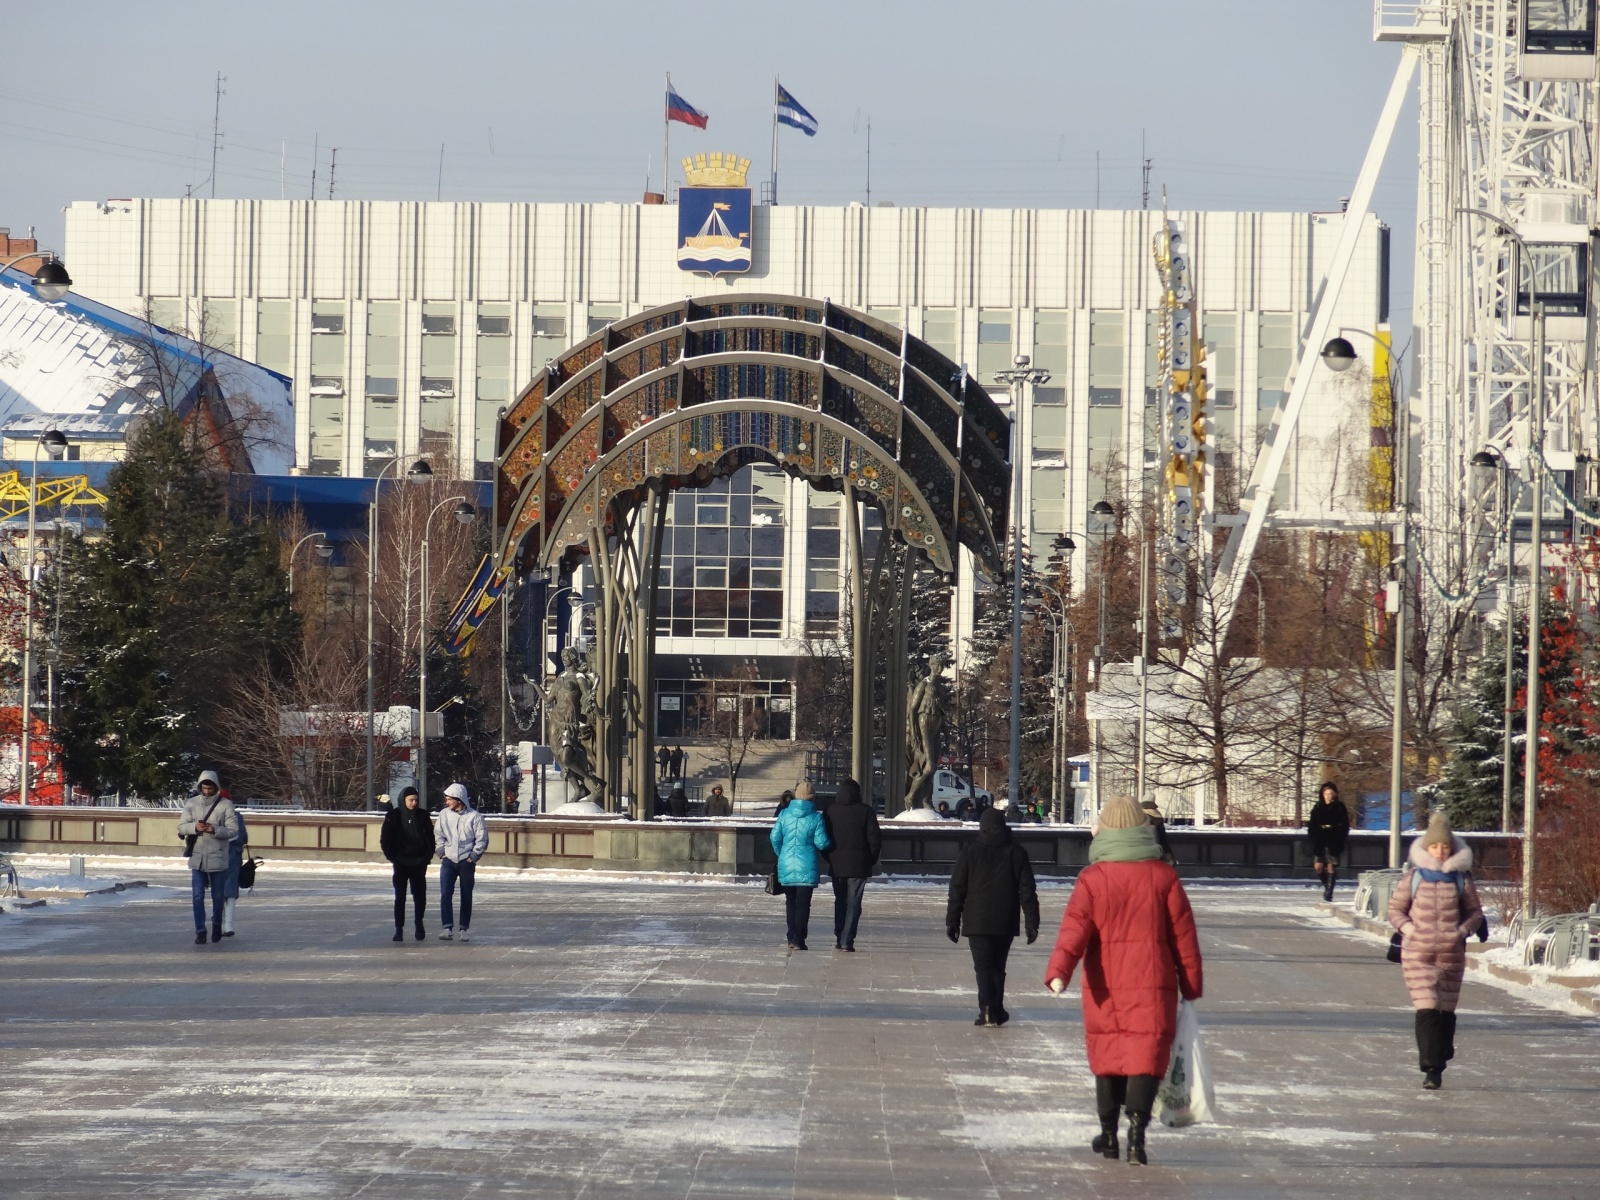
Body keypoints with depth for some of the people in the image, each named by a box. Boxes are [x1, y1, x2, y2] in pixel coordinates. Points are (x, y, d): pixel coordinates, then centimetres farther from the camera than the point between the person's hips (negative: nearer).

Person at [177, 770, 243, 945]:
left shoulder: (226, 805, -7)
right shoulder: (191, 803, 1)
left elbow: (233, 830, -10)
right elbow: (182, 826, 0)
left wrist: (214, 830, -26)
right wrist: (195, 827, -21)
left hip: (217, 858, -1)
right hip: (197, 857, 1)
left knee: (218, 896, 11)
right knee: (197, 896, -4)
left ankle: (217, 924, 35)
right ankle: (200, 931, 2)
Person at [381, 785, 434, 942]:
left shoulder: (423, 815, -1)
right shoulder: (394, 816, -5)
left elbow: (430, 837, 5)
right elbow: (385, 839, -2)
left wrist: (428, 856, -2)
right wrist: (392, 856, -6)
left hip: (419, 863, 2)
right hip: (401, 863, -1)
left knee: (420, 896, 6)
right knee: (400, 897, 0)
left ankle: (419, 925, 22)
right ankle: (399, 929, 2)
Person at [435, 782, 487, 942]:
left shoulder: (474, 816, -6)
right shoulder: (444, 815, 2)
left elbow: (482, 839, -4)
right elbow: (438, 835, 9)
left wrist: (473, 857, -8)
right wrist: (441, 852, -2)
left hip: (466, 862, -2)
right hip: (448, 861, 2)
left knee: (466, 897, 5)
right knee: (445, 894, -10)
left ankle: (464, 929, 14)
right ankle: (448, 928, -9)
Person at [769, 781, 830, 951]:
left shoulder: (785, 815, -1)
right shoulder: (816, 818, -9)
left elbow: (774, 837, 1)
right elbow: (822, 843, -11)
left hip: (786, 865, 3)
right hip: (807, 867, -3)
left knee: (790, 902, 16)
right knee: (803, 904, 1)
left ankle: (792, 938, 18)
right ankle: (798, 940, -3)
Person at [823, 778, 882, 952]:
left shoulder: (830, 811, 2)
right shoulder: (865, 812, -6)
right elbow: (875, 839, -7)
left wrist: (829, 858, 13)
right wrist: (871, 860, 6)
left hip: (836, 865, 3)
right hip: (858, 866, -3)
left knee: (840, 901, 16)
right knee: (853, 904, 1)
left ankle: (839, 939, 15)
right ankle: (847, 941, -7)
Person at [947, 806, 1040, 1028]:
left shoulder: (970, 852, 0)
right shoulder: (1017, 853, 4)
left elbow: (957, 889, 1)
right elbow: (1027, 891, 2)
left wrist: (952, 921, 6)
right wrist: (1032, 923, 5)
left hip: (977, 922, -2)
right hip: (1006, 923, 2)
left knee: (983, 966, -5)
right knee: (998, 966, 14)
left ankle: (987, 1009, -21)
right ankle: (996, 1011, 16)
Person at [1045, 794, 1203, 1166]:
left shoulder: (1093, 878, -2)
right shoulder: (1163, 876, 0)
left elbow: (1076, 926, -14)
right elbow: (1183, 933, 3)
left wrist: (1059, 970, -23)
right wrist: (1192, 983, 11)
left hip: (1105, 985, 1)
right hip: (1153, 982, -1)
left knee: (1107, 1053, 14)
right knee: (1146, 1053, -4)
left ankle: (1109, 1134, 21)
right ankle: (1137, 1125, -24)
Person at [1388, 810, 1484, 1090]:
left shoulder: (1461, 879, 3)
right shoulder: (1413, 877, 2)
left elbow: (1475, 912, 12)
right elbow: (1395, 908, 9)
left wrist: (1462, 931, -6)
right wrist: (1408, 928, -8)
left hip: (1452, 954, 2)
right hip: (1418, 952, -2)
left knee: (1446, 1011, 7)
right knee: (1426, 1009, -12)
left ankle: (1438, 1065, 19)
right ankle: (1430, 1068, -15)